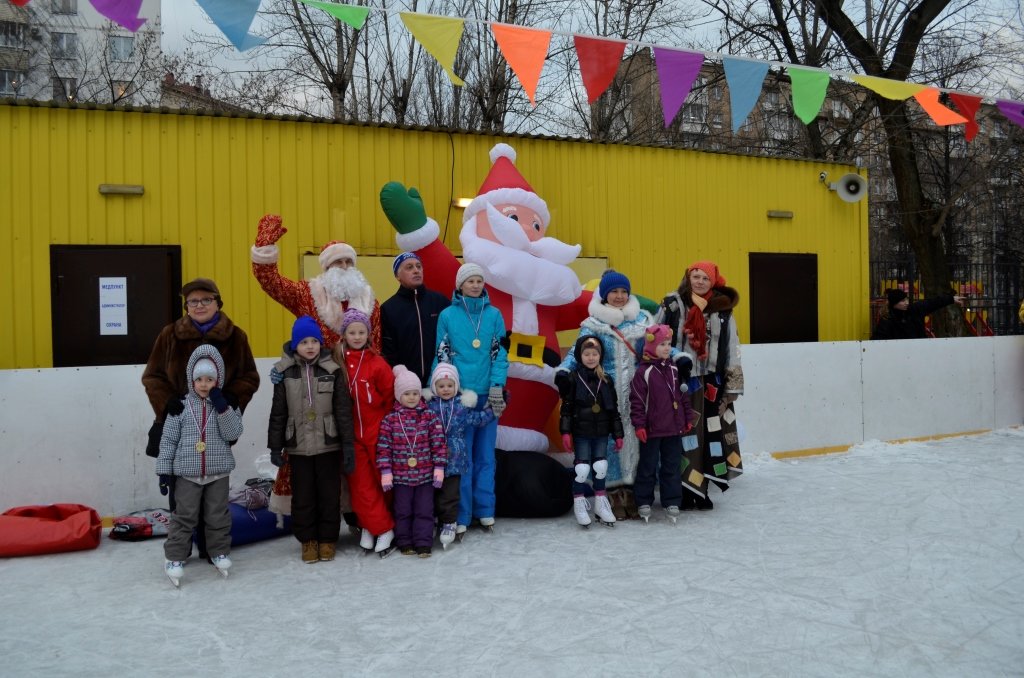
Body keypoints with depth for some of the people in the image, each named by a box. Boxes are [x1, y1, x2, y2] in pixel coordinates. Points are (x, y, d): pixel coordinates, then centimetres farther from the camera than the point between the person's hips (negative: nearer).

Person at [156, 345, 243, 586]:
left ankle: (220, 552, 26)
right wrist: (164, 469, -3)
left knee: (218, 515, 11)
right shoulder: (181, 406, -2)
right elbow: (168, 439, 0)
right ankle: (174, 557, 13)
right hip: (187, 472, -1)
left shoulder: (227, 405, 0)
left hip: (218, 471, 1)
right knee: (184, 516, 3)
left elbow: (233, 434, -12)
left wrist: (222, 407, -20)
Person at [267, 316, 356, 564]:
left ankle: (327, 539, 22)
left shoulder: (333, 371, -4)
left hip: (328, 445, -1)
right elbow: (278, 412, 4)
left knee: (329, 495, 7)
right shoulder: (285, 372, 0)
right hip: (298, 446, 1)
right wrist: (275, 446, 3)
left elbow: (343, 410, -3)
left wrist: (348, 445, -6)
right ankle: (308, 540, 23)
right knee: (303, 497, 8)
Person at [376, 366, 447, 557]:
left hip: (425, 475, 0)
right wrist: (386, 472, -7)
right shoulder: (390, 419, -3)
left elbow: (438, 443, -1)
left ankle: (423, 544, 13)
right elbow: (383, 447, -3)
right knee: (403, 511, 10)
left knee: (425, 510, 5)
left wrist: (439, 468, -5)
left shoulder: (430, 416, -2)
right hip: (401, 475, 0)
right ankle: (405, 543, 23)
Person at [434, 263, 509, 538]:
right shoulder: (447, 315, 1)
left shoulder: (494, 314, 7)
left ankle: (485, 510, 19)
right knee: (462, 457, 1)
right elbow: (441, 356, 1)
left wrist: (497, 387, -6)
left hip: (488, 395, 2)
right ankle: (461, 516, 9)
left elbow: (500, 353, 5)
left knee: (485, 455, 9)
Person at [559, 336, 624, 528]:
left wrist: (618, 434, 9)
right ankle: (579, 503, 12)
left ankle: (600, 503, 20)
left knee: (601, 467, 3)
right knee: (582, 468, -6)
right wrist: (566, 432, -9)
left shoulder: (606, 380, 7)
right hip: (581, 432, -3)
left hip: (601, 432, 3)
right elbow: (566, 407, -4)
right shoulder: (573, 378, -3)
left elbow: (614, 408, 10)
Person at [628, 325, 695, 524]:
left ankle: (672, 502, 20)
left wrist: (688, 418, 13)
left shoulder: (674, 370, 7)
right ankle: (644, 503, 17)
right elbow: (636, 400, -12)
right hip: (652, 430, -5)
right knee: (648, 467, 7)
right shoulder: (644, 371, -11)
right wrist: (639, 425, -14)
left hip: (674, 429, 5)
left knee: (673, 467, 10)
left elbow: (683, 396, 15)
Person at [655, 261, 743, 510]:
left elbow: (732, 351, 8)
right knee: (683, 435, -1)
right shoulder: (672, 305, -3)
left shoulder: (722, 311, 5)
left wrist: (733, 385, 6)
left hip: (711, 383, 3)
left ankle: (700, 489, 16)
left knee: (708, 435, 5)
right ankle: (683, 489, 9)